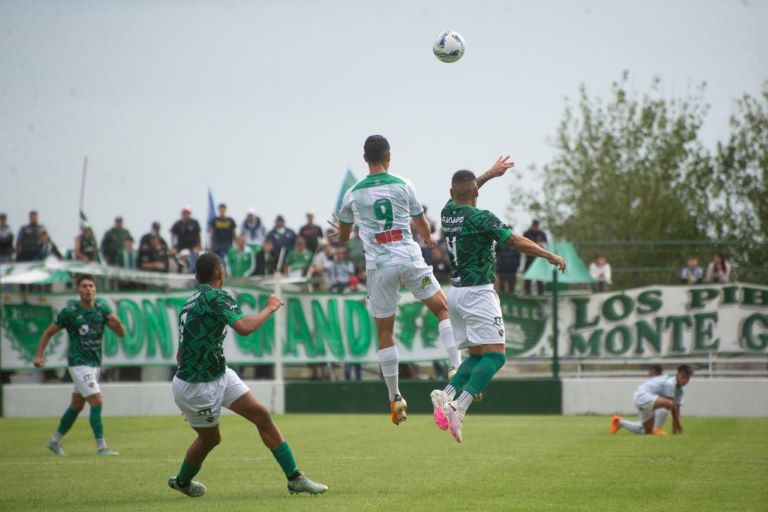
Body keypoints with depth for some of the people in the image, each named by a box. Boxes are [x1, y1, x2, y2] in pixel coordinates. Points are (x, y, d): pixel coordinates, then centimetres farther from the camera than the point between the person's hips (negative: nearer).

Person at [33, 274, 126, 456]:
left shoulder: (102, 309, 2)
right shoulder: (70, 312, -10)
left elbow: (121, 334, 2)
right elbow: (48, 332, 0)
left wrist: (117, 323, -20)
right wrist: (39, 356, -9)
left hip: (95, 364, 6)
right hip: (79, 364, -6)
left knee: (77, 405, 16)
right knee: (97, 401, -16)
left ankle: (55, 441, 31)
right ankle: (101, 446, -14)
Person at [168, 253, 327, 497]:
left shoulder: (192, 302, 8)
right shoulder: (216, 297, -20)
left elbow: (180, 355, 14)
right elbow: (244, 327, -35)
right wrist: (270, 308, -20)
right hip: (196, 387, -9)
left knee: (261, 415, 0)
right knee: (210, 438, 12)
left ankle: (294, 478, 2)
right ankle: (182, 480, 39)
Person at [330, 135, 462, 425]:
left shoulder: (353, 194, 5)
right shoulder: (403, 186, 1)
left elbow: (342, 238, 17)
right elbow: (422, 227, 9)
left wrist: (338, 230, 41)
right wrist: (429, 240, 32)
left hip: (378, 265, 1)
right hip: (409, 259, -1)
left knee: (384, 331, 7)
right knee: (443, 309, 12)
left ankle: (395, 398, 7)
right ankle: (457, 369, -3)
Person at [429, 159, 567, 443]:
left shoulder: (448, 212, 8)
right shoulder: (480, 218, -13)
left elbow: (460, 193, 31)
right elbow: (517, 242, -12)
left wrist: (491, 173, 41)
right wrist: (551, 256, -1)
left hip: (455, 292, 8)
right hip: (478, 293, -8)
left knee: (477, 355, 13)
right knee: (494, 355, -11)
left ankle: (447, 394, -10)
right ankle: (459, 409, -28)